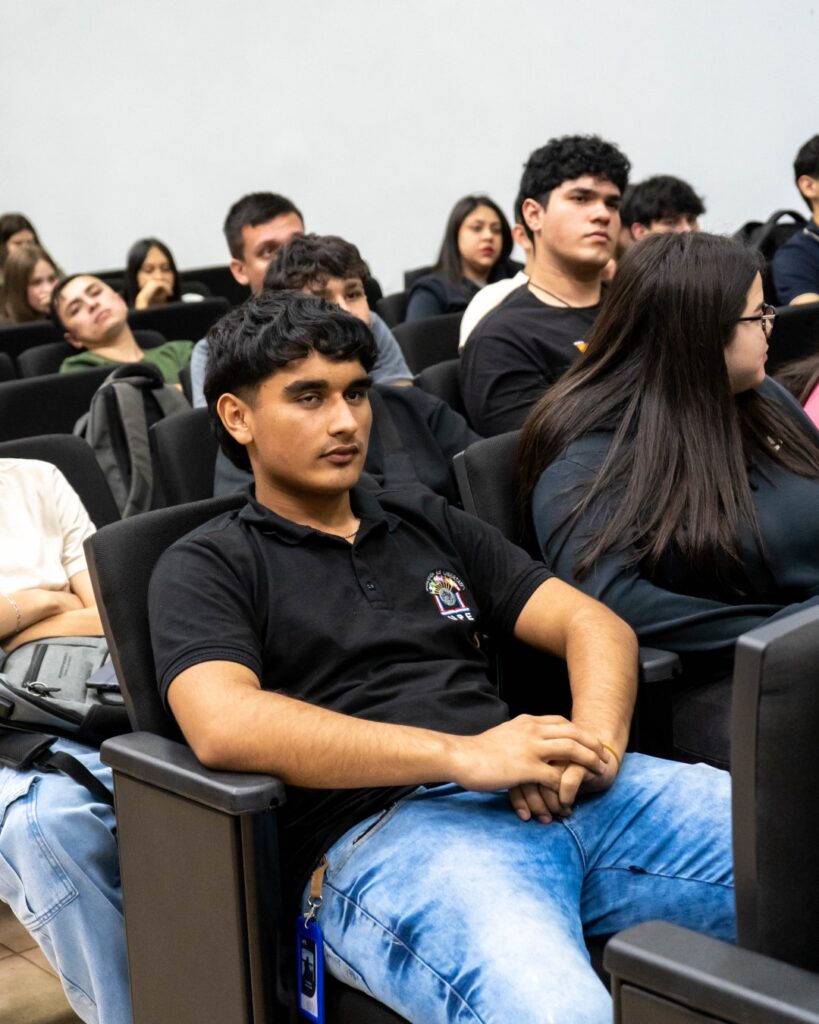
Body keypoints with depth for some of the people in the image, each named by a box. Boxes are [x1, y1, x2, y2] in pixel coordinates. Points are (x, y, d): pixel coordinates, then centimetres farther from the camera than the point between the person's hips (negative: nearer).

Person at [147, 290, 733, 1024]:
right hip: (387, 829, -5)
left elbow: (593, 623, 17)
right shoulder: (205, 569, 8)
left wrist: (595, 742, -7)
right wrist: (461, 754, -17)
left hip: (554, 794, 6)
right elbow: (224, 727, -12)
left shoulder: (428, 524, 24)